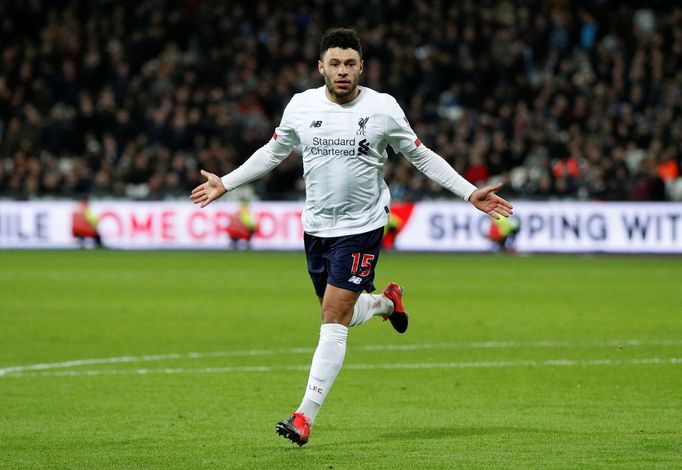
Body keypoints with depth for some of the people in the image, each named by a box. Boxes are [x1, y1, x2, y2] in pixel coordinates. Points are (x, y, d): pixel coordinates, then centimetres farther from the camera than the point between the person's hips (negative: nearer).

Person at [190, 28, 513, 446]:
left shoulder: (383, 108, -8)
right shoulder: (301, 106, -1)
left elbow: (421, 156, 3)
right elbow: (273, 153, 17)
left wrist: (471, 193, -2)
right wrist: (226, 184, 17)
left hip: (361, 227, -4)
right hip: (317, 225, 4)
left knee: (334, 318, -12)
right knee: (338, 316, 13)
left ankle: (306, 416, -11)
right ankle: (387, 300, 48)